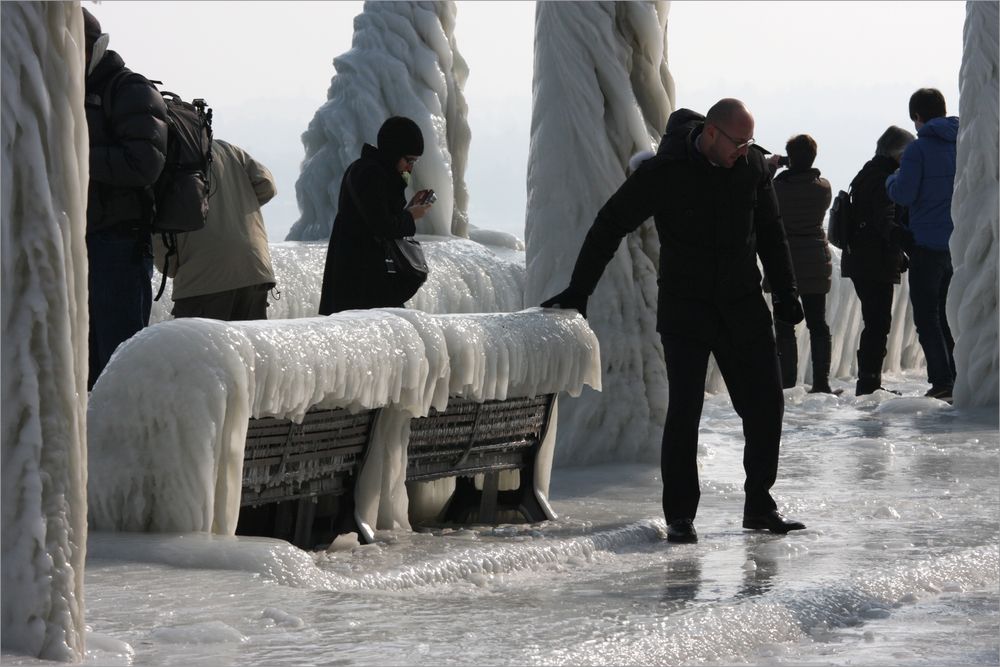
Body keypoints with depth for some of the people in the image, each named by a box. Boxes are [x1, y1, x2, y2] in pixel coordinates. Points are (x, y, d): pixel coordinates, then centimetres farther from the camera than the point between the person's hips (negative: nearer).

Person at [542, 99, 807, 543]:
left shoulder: (752, 165, 1)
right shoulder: (664, 172, -12)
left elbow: (769, 231, 16)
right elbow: (610, 226, -5)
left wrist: (785, 291, 16)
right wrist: (578, 292, -5)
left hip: (743, 306, 4)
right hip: (685, 308, -4)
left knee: (765, 405, 2)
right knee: (684, 410, -9)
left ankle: (759, 506, 15)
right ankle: (679, 515, -1)